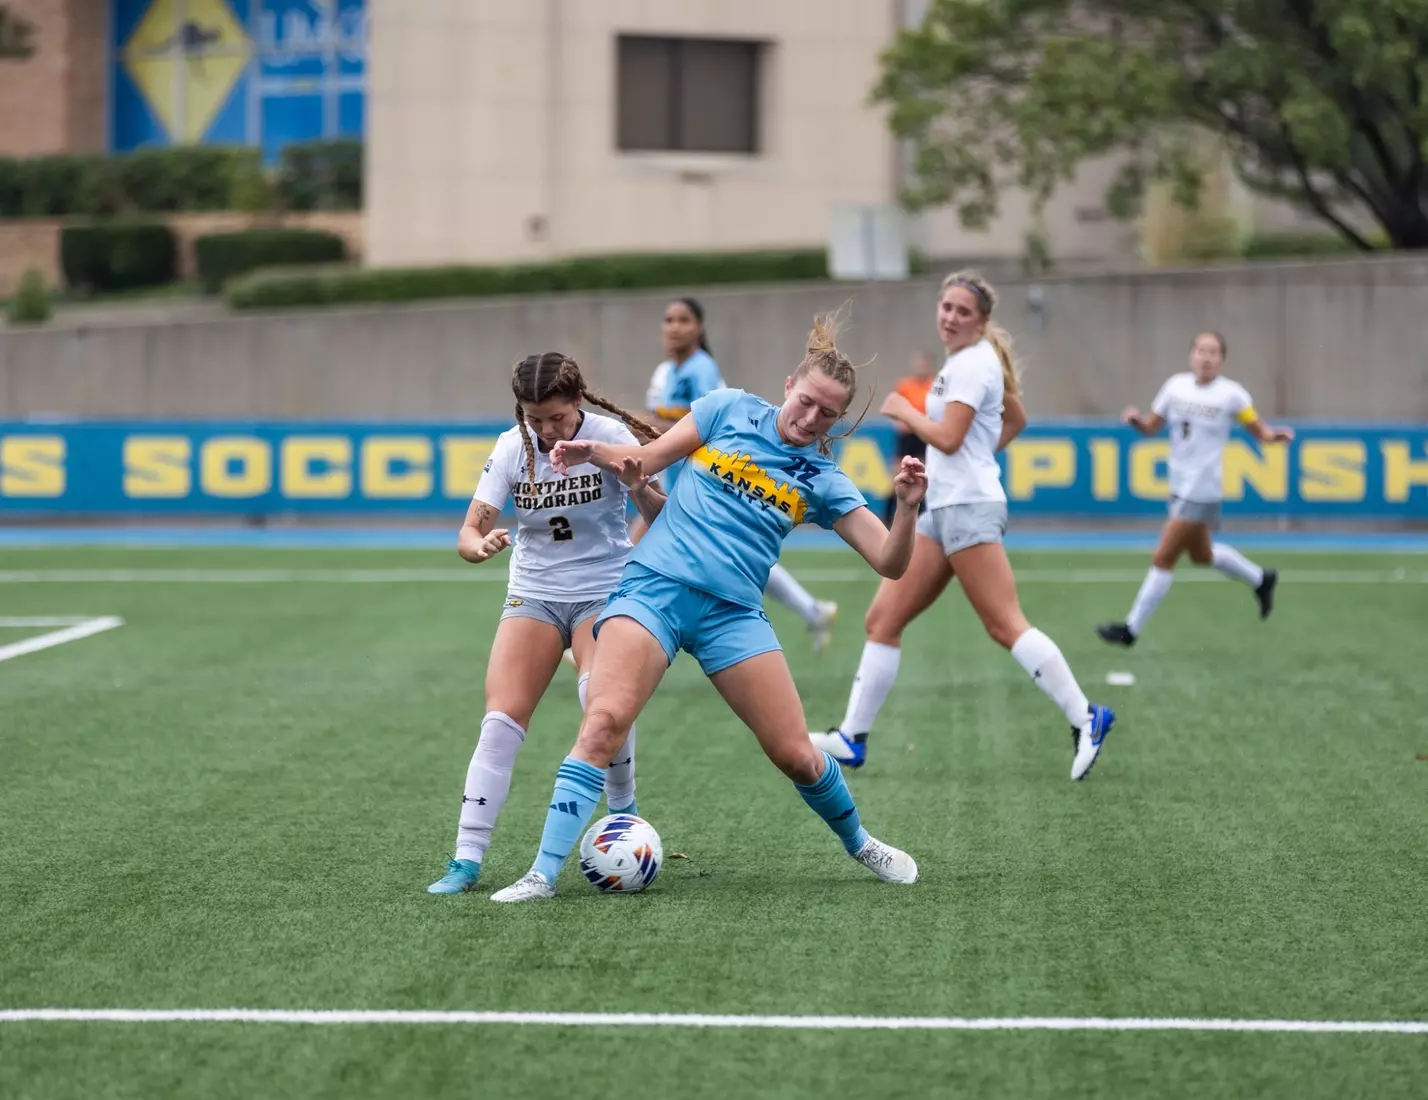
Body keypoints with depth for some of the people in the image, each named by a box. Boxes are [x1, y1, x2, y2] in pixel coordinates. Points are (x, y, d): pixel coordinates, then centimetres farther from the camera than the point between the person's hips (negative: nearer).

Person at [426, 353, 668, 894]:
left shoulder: (609, 437, -14)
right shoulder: (512, 448, -8)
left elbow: (664, 517, -13)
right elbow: (469, 532, -10)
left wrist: (641, 490, -35)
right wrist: (481, 545, -34)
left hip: (604, 590, -2)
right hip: (534, 594, 2)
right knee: (502, 716, -12)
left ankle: (623, 809, 2)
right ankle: (467, 859, -11)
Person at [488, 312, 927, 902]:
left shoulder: (822, 481, 8)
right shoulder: (731, 409, 7)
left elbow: (890, 562, 2)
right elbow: (648, 459, 13)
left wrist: (908, 505, -16)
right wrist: (593, 451, -7)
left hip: (732, 612, 2)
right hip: (654, 587, -2)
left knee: (796, 755, -1)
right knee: (604, 721, -23)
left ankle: (859, 844, 29)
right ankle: (543, 873, -22)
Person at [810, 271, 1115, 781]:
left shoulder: (973, 363, -12)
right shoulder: (970, 360, 17)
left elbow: (948, 438, -19)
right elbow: (1016, 419, 30)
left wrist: (905, 411, -4)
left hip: (969, 508, -10)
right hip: (942, 509, 10)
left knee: (1005, 626, -13)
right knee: (883, 620, 6)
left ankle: (1085, 720, -10)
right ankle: (851, 738, 8)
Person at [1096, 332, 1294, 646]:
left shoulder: (1231, 394, -12)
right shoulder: (1176, 385, 2)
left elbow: (1259, 430, -7)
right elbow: (1151, 426, 9)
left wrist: (1275, 436, -28)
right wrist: (1136, 420, -12)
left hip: (1202, 492, -7)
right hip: (1180, 487, 7)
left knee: (1163, 558, -7)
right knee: (1201, 555, 23)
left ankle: (1131, 629, 1)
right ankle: (1261, 579, 46)